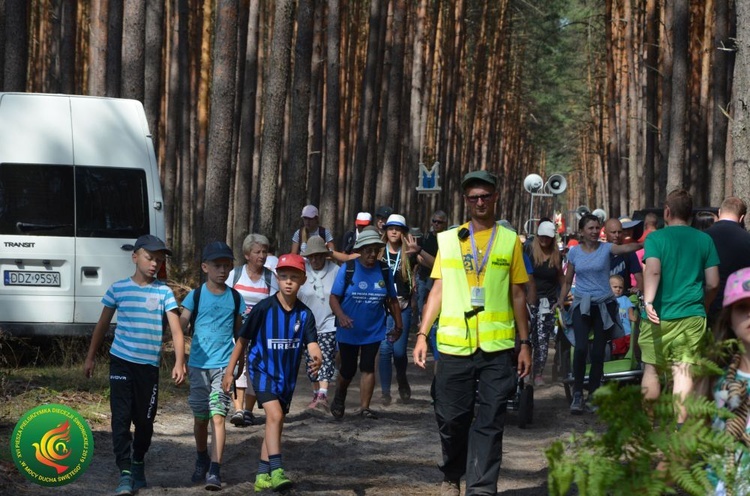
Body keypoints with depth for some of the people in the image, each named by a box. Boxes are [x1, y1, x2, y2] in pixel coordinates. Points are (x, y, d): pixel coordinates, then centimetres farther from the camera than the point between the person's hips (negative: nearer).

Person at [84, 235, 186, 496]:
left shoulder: (164, 293, -1)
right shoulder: (118, 289, 2)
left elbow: (176, 330, -6)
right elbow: (102, 324, 13)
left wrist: (179, 362, -18)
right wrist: (90, 357, 15)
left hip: (149, 365, 0)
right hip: (121, 361, 0)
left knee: (145, 420, 10)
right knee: (121, 418, -9)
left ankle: (138, 464, 33)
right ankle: (125, 474, -9)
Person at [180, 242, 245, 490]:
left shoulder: (235, 298, 5)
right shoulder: (195, 296, 1)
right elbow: (180, 328, -1)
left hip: (224, 365, -1)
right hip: (198, 365, 1)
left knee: (218, 416, -12)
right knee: (200, 418, 11)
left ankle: (215, 470, -16)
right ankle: (202, 460, 34)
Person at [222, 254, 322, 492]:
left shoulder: (304, 314, -4)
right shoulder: (264, 308, -12)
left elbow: (312, 343, -14)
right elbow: (243, 339, -4)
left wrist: (317, 358, -38)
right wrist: (229, 371, -2)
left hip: (287, 375, 5)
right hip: (262, 369, -5)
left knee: (275, 423, 13)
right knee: (275, 415, -24)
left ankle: (262, 476, 24)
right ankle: (276, 471, -28)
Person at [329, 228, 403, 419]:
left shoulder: (384, 271, -1)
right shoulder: (347, 270, -9)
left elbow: (392, 300, 8)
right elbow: (334, 297, -11)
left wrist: (398, 325, 7)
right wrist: (341, 316, -28)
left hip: (373, 330, 1)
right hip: (349, 331, -1)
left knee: (367, 367, -4)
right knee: (348, 369, 7)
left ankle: (364, 407, -1)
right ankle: (340, 396, 35)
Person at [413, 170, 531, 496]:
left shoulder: (509, 241, 7)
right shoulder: (448, 240, 9)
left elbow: (517, 295, 9)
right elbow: (438, 289, 10)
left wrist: (525, 344, 6)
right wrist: (422, 334, 3)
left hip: (497, 347, -1)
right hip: (454, 345, 1)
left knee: (489, 422, -3)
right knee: (451, 417, 6)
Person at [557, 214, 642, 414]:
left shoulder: (606, 248, 0)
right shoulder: (574, 252, 6)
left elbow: (626, 248, -20)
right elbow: (567, 281, 13)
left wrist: (645, 244, -39)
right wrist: (560, 301, 5)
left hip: (604, 305, 0)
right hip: (582, 305, 0)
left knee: (598, 352, 3)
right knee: (581, 348, -18)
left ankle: (592, 396, 15)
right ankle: (577, 394, -7)